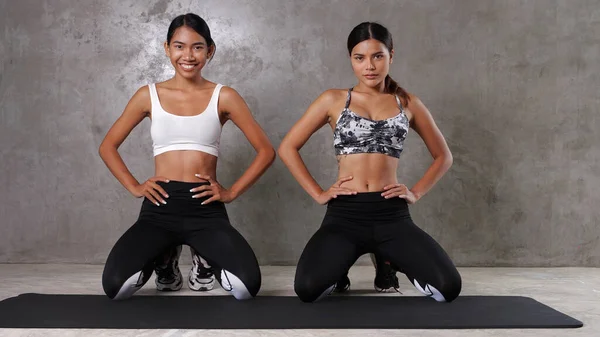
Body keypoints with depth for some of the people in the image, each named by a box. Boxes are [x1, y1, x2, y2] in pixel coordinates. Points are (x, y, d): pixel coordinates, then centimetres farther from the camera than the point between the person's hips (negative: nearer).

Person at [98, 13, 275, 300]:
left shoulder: (223, 97, 3)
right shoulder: (149, 95, 6)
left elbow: (266, 151, 6)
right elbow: (108, 147, 15)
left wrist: (232, 192, -2)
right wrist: (134, 187, 3)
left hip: (206, 209, -1)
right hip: (160, 207, 1)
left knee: (247, 285, -24)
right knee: (114, 285, -21)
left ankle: (207, 260, 14)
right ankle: (163, 258, 16)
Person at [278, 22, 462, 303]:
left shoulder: (408, 103, 10)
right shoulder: (334, 100, 6)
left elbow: (443, 156, 20)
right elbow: (287, 148, 8)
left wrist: (416, 193, 6)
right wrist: (318, 194, 1)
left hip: (392, 215, 1)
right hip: (344, 215, -1)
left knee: (449, 287, -19)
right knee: (307, 288, -27)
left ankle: (390, 261, 15)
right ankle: (340, 265, 12)